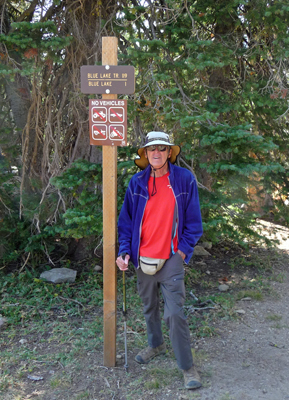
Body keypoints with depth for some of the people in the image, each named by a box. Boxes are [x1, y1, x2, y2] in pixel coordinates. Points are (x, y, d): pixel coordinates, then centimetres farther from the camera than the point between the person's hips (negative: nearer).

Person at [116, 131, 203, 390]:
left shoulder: (185, 179, -5)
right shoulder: (137, 183, 1)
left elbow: (193, 221, 0)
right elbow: (126, 220, 7)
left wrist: (183, 250, -6)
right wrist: (124, 252, -2)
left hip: (171, 259, -3)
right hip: (143, 259, 4)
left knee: (175, 313, -5)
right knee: (149, 307, 20)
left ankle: (187, 367, 13)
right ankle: (156, 345, 45)